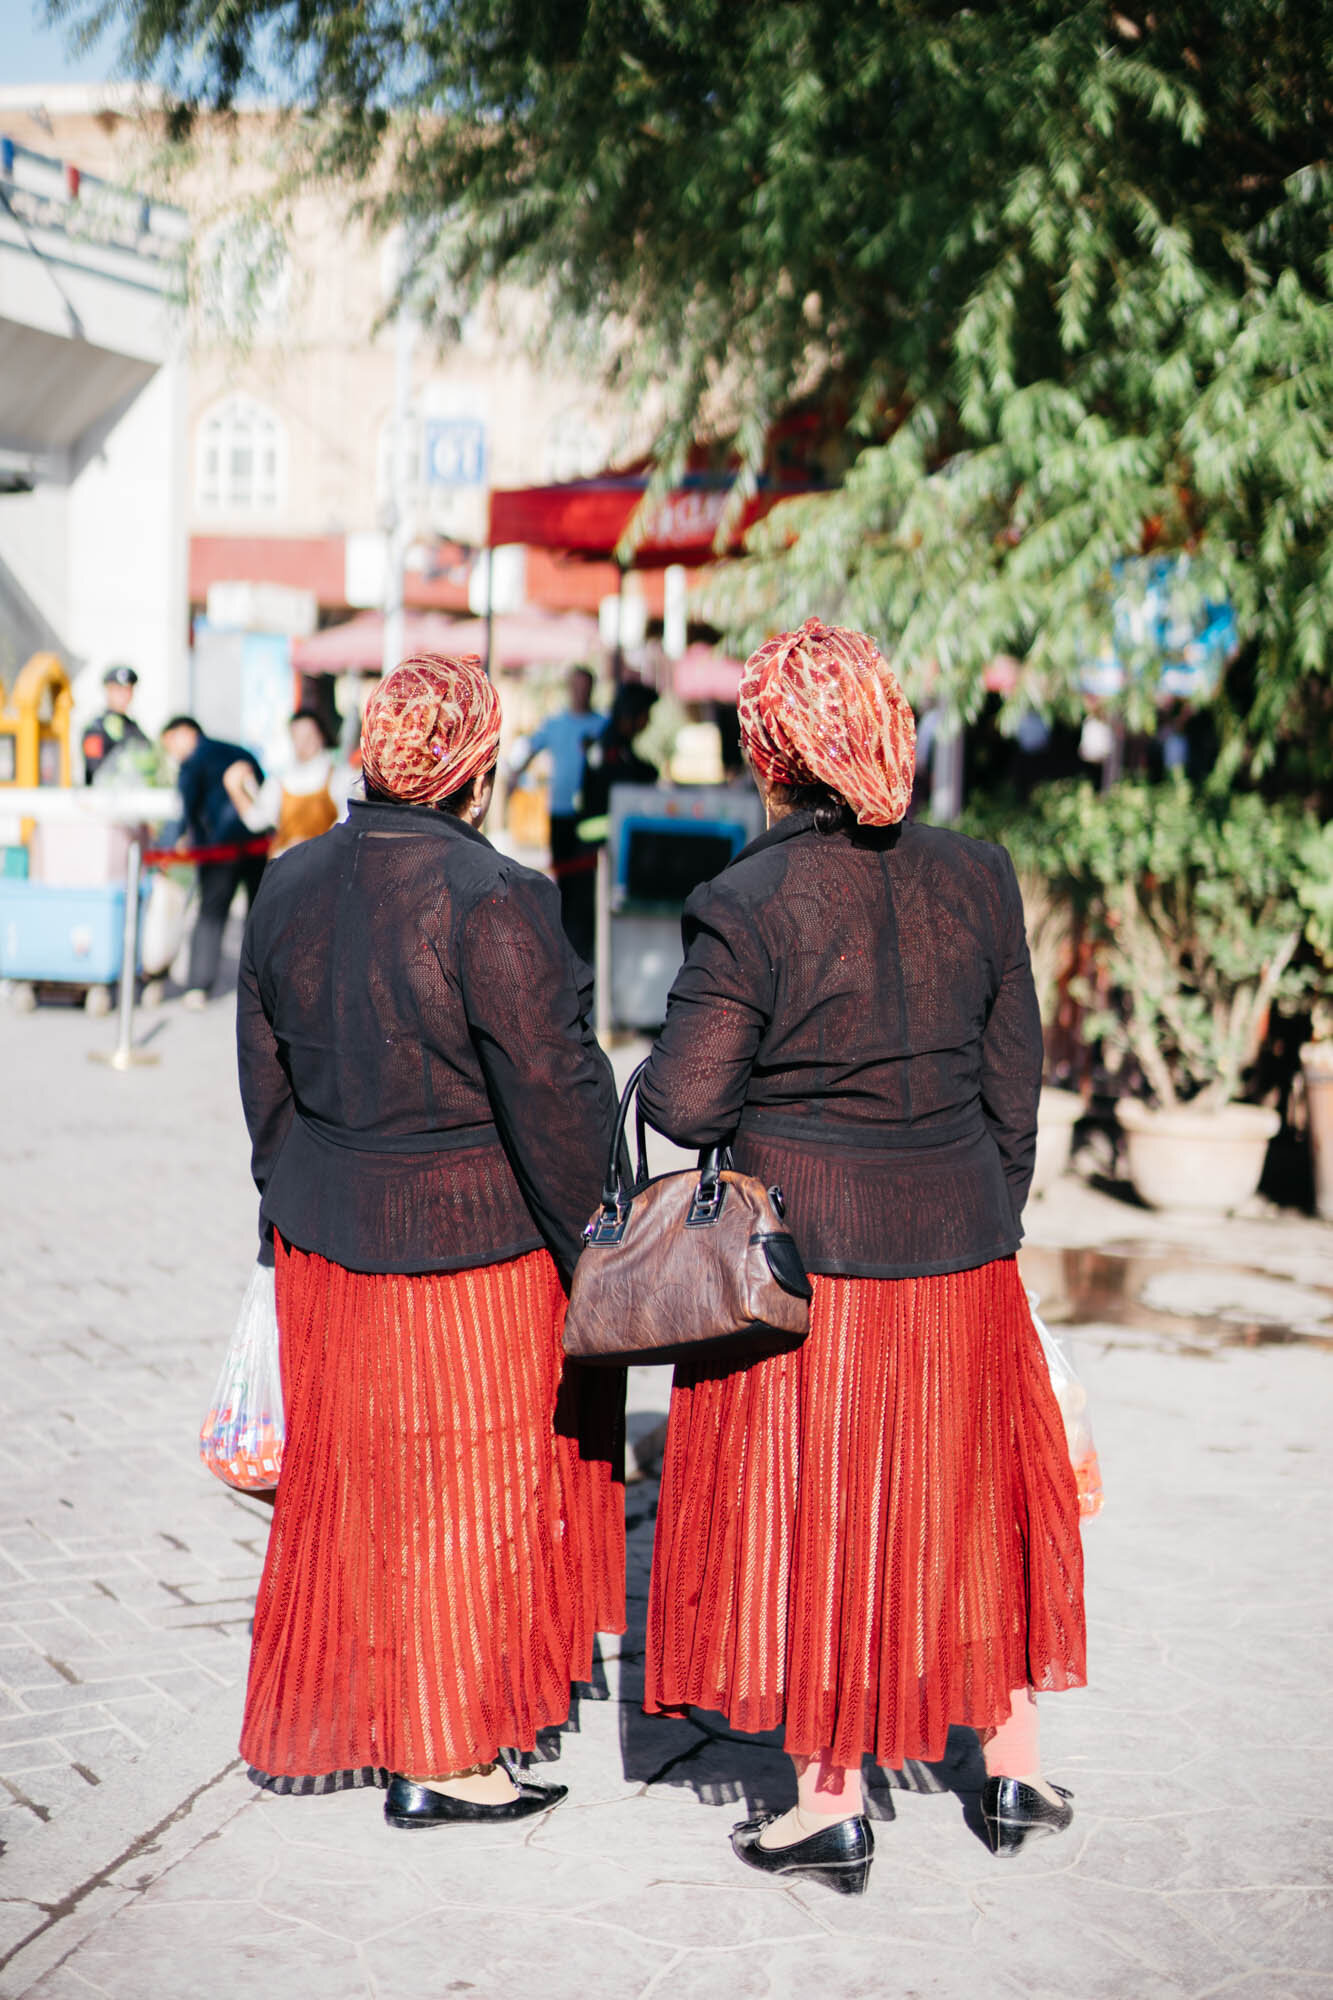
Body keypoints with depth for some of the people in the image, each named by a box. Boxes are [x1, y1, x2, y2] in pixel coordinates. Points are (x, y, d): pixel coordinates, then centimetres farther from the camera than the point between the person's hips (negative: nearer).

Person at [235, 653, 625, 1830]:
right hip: (471, 1244, -6)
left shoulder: (290, 889, 1)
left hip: (324, 1236, 7)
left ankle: (330, 1718, 34)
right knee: (465, 1488, 7)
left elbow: (266, 1081, 10)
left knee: (348, 1476, 19)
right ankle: (440, 1762, 17)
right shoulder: (492, 903, -20)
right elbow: (551, 1094, -18)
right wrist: (586, 1247, -6)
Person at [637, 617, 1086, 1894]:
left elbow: (681, 1103, -17)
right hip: (960, 1251, 4)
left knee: (811, 1515, 9)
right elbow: (1015, 1084, 4)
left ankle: (831, 1806, 19)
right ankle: (1012, 1768, 30)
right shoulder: (976, 881, -2)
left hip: (803, 1259, -4)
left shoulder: (748, 903, -16)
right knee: (977, 1495, 19)